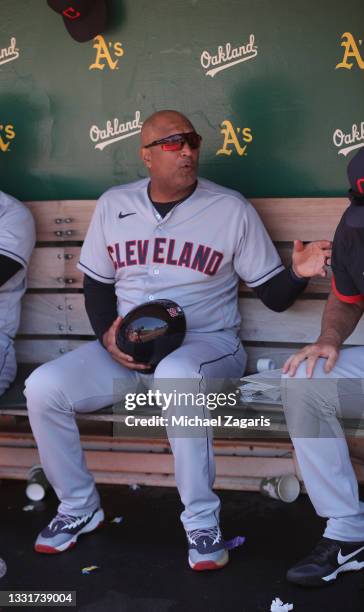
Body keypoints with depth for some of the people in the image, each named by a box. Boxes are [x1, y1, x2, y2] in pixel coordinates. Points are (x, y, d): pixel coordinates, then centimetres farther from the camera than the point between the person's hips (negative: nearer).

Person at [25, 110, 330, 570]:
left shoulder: (231, 209, -1)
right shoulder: (114, 205, 8)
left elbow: (273, 295, 0)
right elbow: (96, 283, 15)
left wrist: (298, 273, -23)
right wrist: (107, 335, -5)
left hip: (206, 343, -4)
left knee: (177, 376, -40)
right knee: (43, 388, -18)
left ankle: (202, 523, -25)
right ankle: (78, 507, 5)